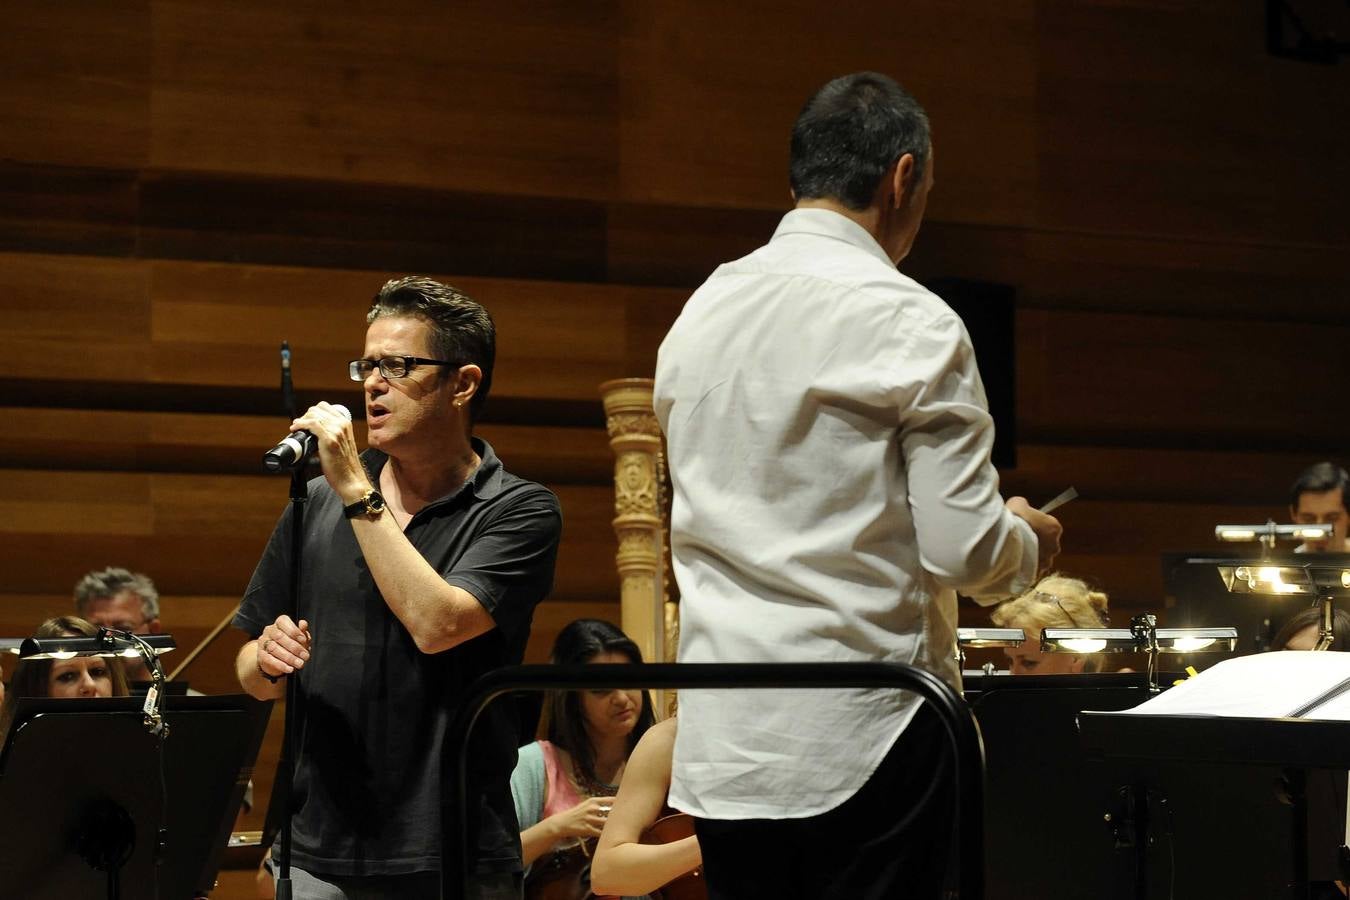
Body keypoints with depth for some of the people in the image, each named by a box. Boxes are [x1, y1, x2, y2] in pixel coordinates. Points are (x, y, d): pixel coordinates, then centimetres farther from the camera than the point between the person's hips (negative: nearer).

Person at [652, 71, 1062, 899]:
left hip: (721, 739, 6)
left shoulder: (700, 313, 9)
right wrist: (1029, 540, 9)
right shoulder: (913, 324, -10)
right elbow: (964, 551, -14)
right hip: (859, 737, -6)